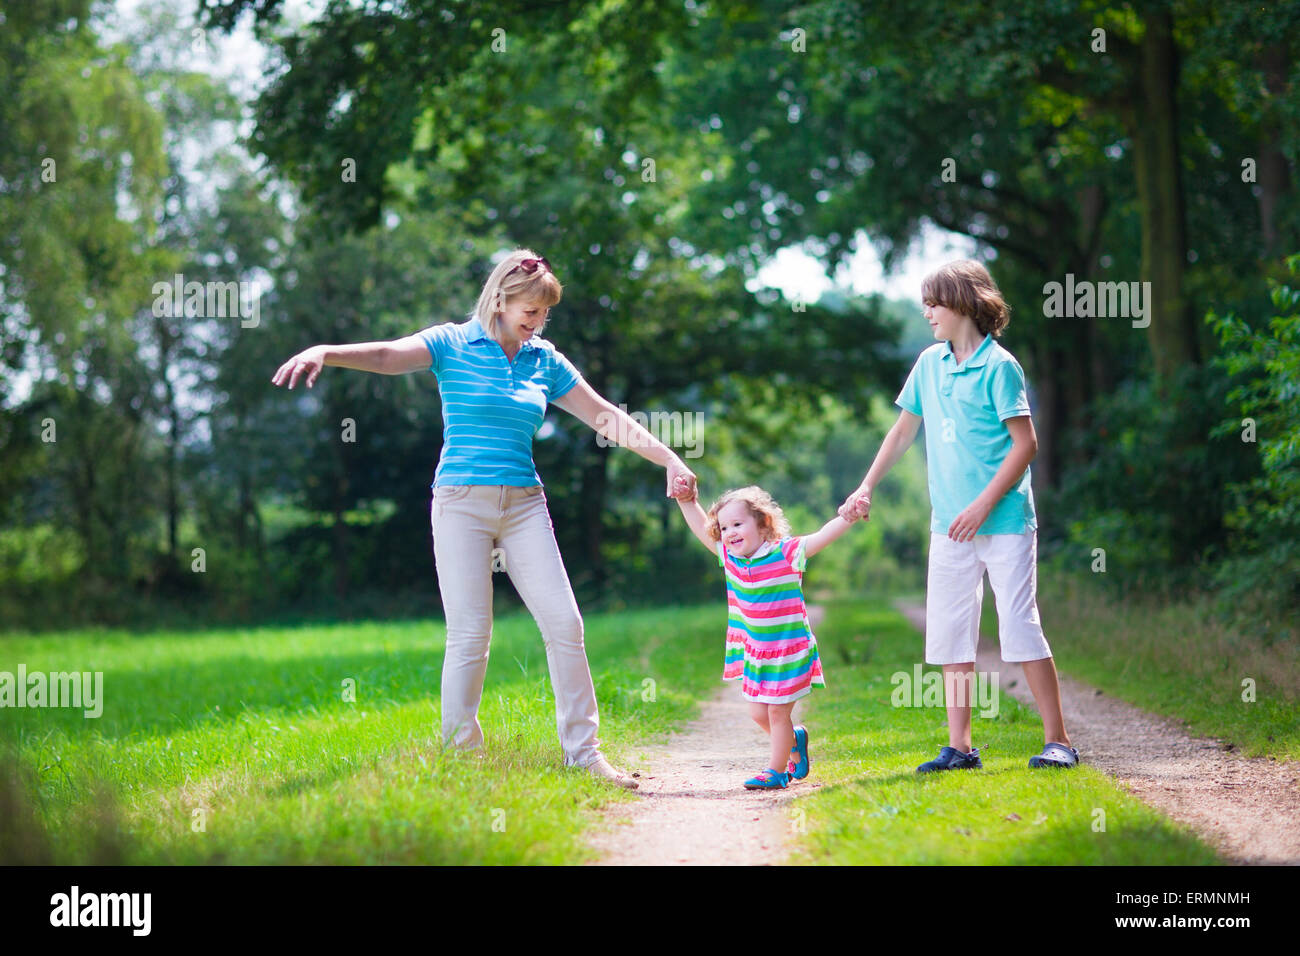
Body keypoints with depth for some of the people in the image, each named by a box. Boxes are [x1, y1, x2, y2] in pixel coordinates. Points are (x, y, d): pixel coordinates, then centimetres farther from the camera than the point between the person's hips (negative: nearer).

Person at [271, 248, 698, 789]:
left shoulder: (546, 362, 12)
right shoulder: (452, 344, 0)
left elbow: (606, 417, 14)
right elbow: (385, 355, -16)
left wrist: (669, 460, 8)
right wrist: (322, 353, -34)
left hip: (524, 505, 4)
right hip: (462, 501, -4)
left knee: (563, 622, -4)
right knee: (470, 634, -7)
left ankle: (583, 752, 4)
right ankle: (458, 755, 4)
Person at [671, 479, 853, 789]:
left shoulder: (785, 554, -15)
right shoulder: (730, 557, 1)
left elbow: (822, 536, -24)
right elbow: (702, 529, 11)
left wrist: (848, 516, -37)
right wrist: (687, 502, 3)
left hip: (789, 652, -6)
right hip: (755, 652, 6)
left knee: (778, 713, 0)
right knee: (758, 713, 10)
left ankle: (776, 770, 13)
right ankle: (795, 740, 36)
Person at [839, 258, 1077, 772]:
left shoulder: (999, 366, -8)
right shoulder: (930, 363, 11)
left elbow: (1026, 443, -11)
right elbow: (904, 428, 22)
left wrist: (982, 505, -16)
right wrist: (866, 488, 16)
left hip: (1005, 521, -6)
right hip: (950, 525, 7)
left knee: (1020, 626, -7)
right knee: (949, 632, 5)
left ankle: (1058, 740, 1)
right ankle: (959, 747, 10)